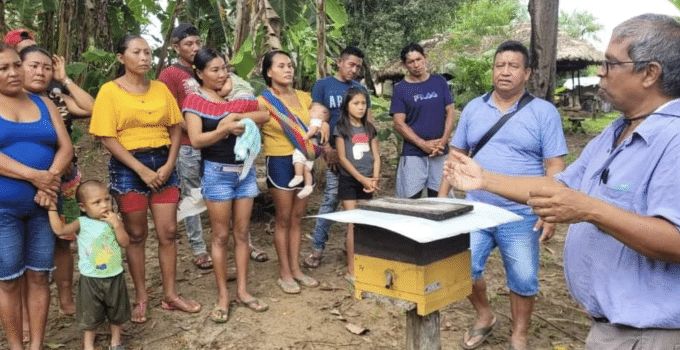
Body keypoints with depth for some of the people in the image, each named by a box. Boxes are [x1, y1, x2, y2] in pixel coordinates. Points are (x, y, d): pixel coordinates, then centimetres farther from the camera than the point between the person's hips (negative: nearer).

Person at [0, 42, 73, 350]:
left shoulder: (43, 103, 10)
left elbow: (65, 147, 2)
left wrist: (50, 179, -15)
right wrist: (34, 176, -22)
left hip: (43, 204, 3)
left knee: (38, 276, 7)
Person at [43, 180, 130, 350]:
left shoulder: (113, 220, -4)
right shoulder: (82, 224, -9)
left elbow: (125, 242, -10)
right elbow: (59, 230, -20)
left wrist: (117, 224, -21)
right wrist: (52, 209, -20)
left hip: (115, 277, 2)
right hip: (90, 278, -2)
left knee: (117, 312, 17)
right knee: (90, 315, 12)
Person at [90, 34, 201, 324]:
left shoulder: (161, 89, 6)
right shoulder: (110, 91, -5)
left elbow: (174, 129, 7)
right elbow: (107, 138, -10)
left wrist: (169, 165, -7)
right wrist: (142, 170, -15)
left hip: (163, 163, 3)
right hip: (128, 168, -3)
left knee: (168, 231, 5)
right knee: (136, 235, 7)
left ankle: (170, 295, 17)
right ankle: (141, 297, 22)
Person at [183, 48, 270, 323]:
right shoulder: (195, 101, -5)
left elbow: (264, 115, -2)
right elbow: (196, 140, -15)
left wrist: (236, 118, -15)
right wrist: (225, 128, -26)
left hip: (245, 170, 5)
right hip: (217, 173, -5)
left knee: (242, 233, 9)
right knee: (221, 236, 2)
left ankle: (242, 290, 18)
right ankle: (222, 296, 13)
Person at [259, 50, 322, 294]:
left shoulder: (304, 97, 7)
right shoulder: (263, 101, -8)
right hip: (280, 163, -5)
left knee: (297, 217, 11)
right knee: (284, 219, 2)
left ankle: (296, 268, 21)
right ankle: (284, 273, 14)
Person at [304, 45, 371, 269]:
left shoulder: (361, 89, 16)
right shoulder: (322, 85, 5)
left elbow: (369, 121, 17)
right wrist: (328, 150, -8)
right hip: (336, 152, -4)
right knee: (331, 198, -8)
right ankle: (317, 248, 2)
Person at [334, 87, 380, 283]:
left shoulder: (369, 129, 11)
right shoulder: (341, 128, -3)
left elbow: (376, 156, 8)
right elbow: (342, 158, -8)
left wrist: (374, 179, -7)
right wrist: (362, 179, -11)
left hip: (367, 182, 4)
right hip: (349, 180, -4)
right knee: (353, 225, -5)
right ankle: (352, 270, 2)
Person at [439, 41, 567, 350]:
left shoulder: (544, 112, -4)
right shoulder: (473, 108, 5)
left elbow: (554, 167, -6)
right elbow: (457, 155, 10)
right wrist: (442, 195, 6)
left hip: (521, 216, -2)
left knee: (522, 279, 9)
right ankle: (484, 316, 32)